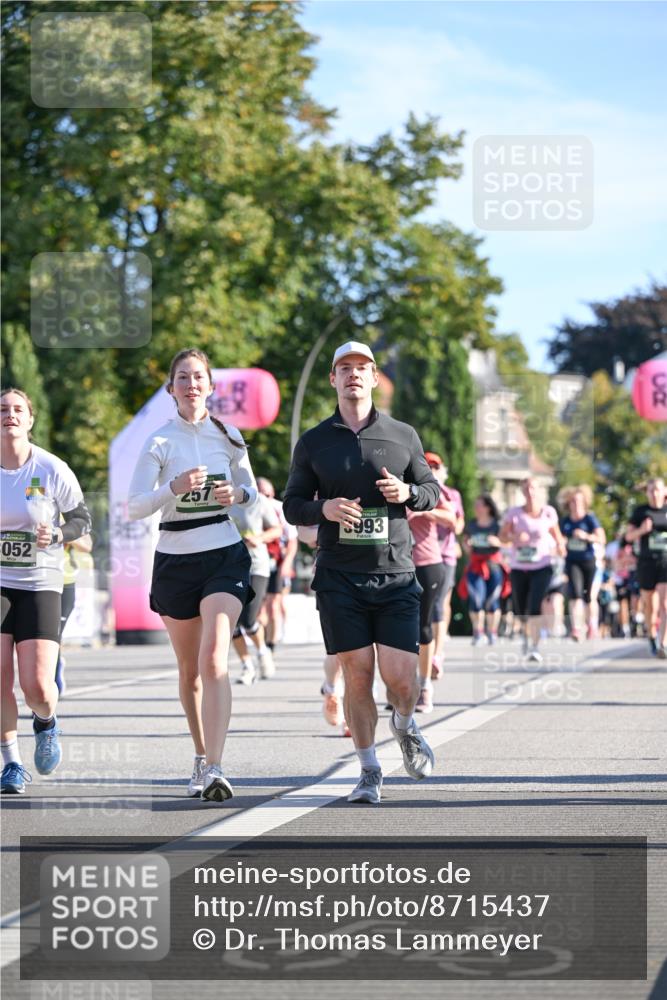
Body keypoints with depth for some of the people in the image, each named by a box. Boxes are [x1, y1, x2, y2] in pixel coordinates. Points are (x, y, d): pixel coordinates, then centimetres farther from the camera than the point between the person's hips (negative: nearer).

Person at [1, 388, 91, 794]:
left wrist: (56, 535, -15)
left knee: (37, 687, -9)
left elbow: (82, 518, 4)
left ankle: (46, 722, 27)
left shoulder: (53, 471, -6)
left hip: (41, 584, -1)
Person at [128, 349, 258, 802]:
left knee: (214, 658, -18)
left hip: (225, 556, -1)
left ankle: (214, 769, -26)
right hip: (175, 559, 1)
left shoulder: (229, 436, 4)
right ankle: (201, 757, 29)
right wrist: (175, 487, -23)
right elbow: (134, 507, -7)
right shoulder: (159, 441, -2)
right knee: (189, 669, 10)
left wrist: (238, 495, -9)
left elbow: (252, 491, 14)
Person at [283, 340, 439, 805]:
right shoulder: (313, 442, 7)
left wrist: (408, 492, -8)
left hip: (396, 575, 0)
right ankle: (370, 772, 10)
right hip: (340, 578, 0)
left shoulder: (403, 435, 8)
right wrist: (324, 508, -11)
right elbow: (293, 505, 10)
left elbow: (432, 490, 15)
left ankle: (405, 725, 28)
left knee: (401, 677, -7)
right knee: (358, 675, -3)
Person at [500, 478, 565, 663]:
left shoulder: (548, 513, -2)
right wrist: (515, 537, -23)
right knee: (521, 611, 10)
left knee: (535, 608, -19)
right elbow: (502, 536, -2)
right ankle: (527, 635, 42)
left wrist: (560, 545, -11)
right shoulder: (514, 513, -4)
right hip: (518, 568, 2)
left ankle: (534, 648, -15)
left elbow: (556, 534, 10)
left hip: (541, 567, -1)